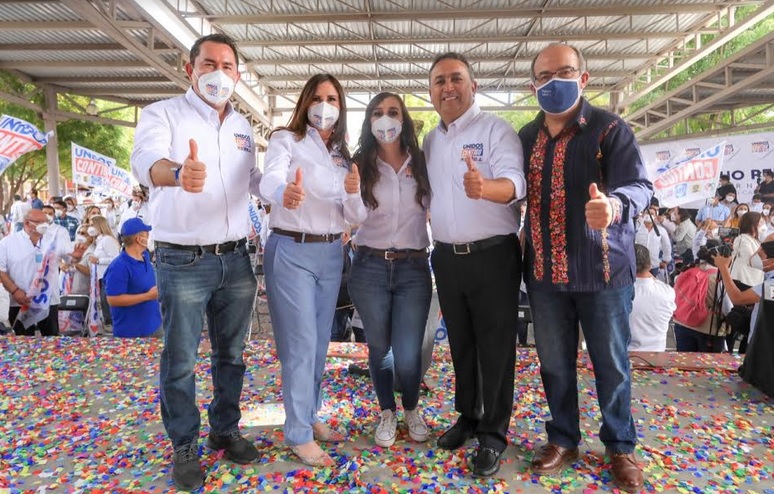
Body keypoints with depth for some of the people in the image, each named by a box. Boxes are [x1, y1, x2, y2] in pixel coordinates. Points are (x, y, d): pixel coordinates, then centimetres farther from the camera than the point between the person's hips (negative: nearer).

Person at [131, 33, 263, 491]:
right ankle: (185, 446, 25)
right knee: (181, 360, 6)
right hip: (183, 261, -5)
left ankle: (225, 429, 34)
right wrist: (176, 172, -51)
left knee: (232, 353, 15)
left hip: (236, 259, 5)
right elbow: (146, 159, -27)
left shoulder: (243, 126, 11)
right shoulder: (163, 114, -6)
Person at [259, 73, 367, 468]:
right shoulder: (286, 140, -4)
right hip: (291, 251, -6)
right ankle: (298, 434, 10)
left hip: (331, 253, 6)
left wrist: (353, 193, -17)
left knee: (320, 342, 14)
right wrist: (284, 192, -51)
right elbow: (269, 180, -27)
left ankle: (309, 417, 31)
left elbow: (356, 218, 5)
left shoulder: (344, 155, 12)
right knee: (300, 344, -3)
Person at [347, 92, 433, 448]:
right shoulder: (359, 166, 2)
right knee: (379, 348, 12)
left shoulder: (422, 165, 4)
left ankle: (412, 409, 30)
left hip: (413, 269, 0)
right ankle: (387, 412, 36)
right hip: (369, 268, 0)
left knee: (408, 354, -1)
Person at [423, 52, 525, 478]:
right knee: (460, 342, 17)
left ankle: (493, 433, 18)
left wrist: (485, 187, -44)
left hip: (493, 255, -6)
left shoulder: (496, 129, -7)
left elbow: (515, 182, -24)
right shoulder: (430, 141, 12)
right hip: (447, 257, 6)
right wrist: (436, 229, 10)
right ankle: (468, 416, 35)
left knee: (495, 345, 3)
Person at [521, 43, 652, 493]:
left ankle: (621, 446, 33)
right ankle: (564, 439, 35)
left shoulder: (611, 129, -6)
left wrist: (614, 205, -41)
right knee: (555, 363, 14)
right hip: (544, 272, 4)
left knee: (612, 365, 11)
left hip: (603, 270, -3)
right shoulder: (526, 136, 9)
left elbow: (639, 186, -20)